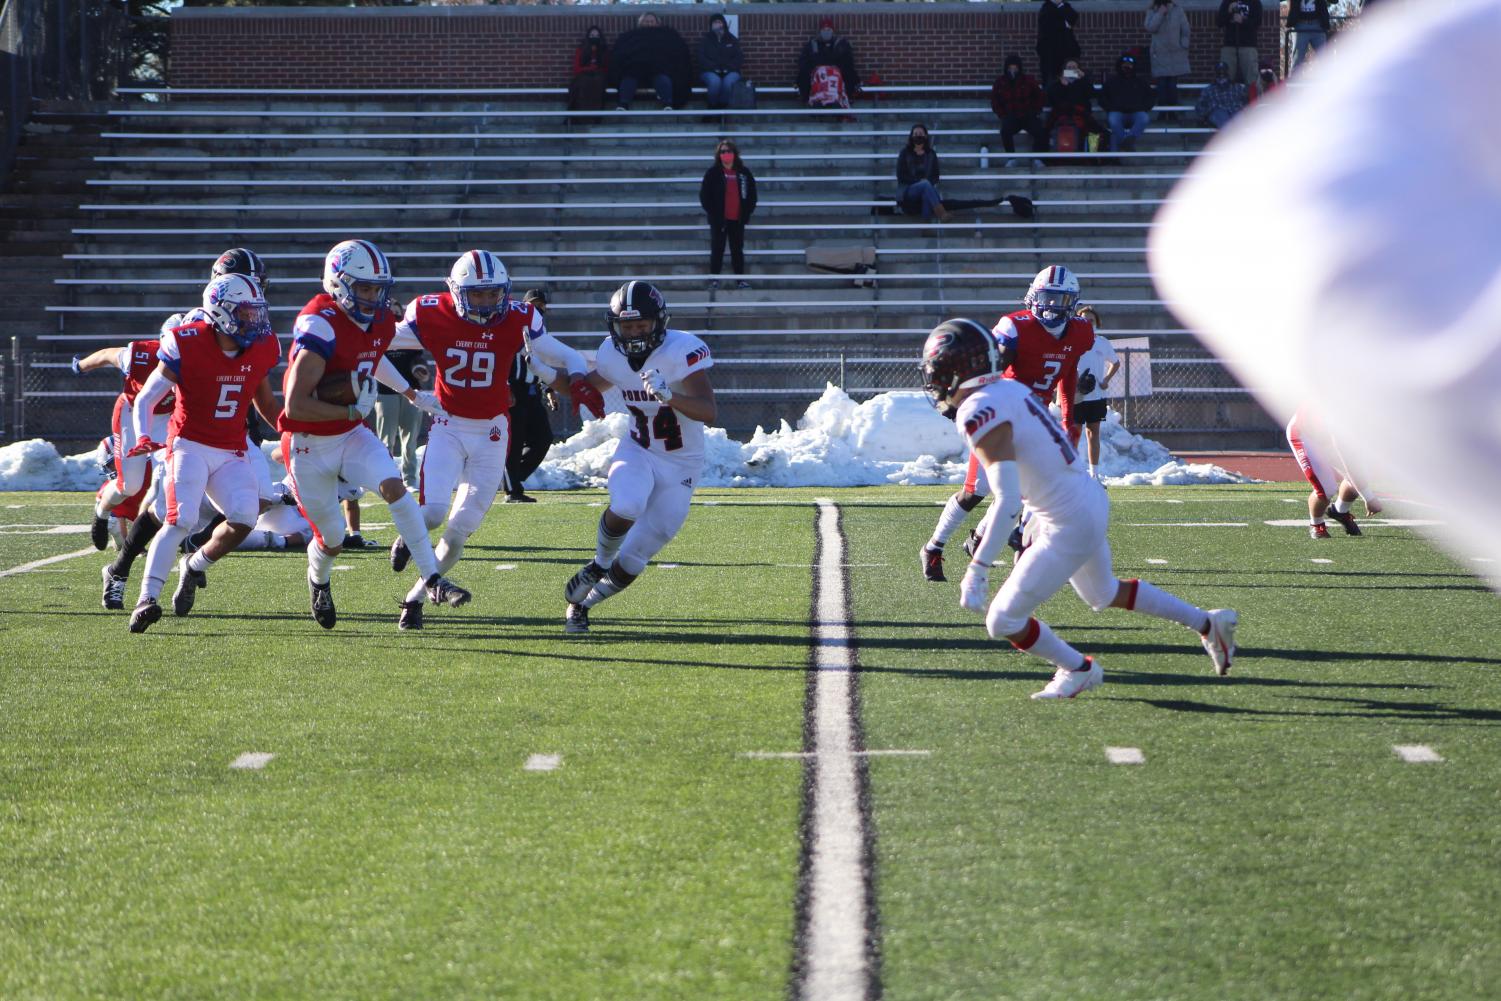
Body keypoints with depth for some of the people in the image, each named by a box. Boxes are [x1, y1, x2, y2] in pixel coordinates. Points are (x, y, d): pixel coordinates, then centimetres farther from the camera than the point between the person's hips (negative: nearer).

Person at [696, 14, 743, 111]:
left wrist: (728, 68, -11)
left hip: (730, 72, 1)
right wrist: (714, 68, -14)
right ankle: (712, 106, -21)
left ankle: (723, 106, -22)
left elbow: (739, 57, 6)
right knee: (715, 81, -38)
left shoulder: (732, 40, 14)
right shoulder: (705, 40, 12)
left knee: (728, 82, -37)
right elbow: (701, 58, 2)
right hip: (710, 72, -1)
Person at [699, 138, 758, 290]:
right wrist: (712, 212, -8)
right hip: (719, 220, -2)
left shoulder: (744, 172, 4)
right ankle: (714, 279, 4)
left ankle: (740, 279, 13)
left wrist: (747, 212, 1)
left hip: (737, 220, 2)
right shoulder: (713, 172, -3)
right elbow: (704, 196, -2)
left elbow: (752, 194, 9)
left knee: (738, 250, 8)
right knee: (717, 250, 1)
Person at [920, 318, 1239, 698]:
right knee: (1104, 593, 34)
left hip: (1069, 525, -9)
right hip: (1091, 500, 9)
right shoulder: (1010, 389, 4)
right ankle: (1207, 623, 41)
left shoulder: (979, 413, -24)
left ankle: (1078, 670, 21)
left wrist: (977, 569, -29)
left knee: (1003, 621, 2)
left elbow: (1008, 502, -30)